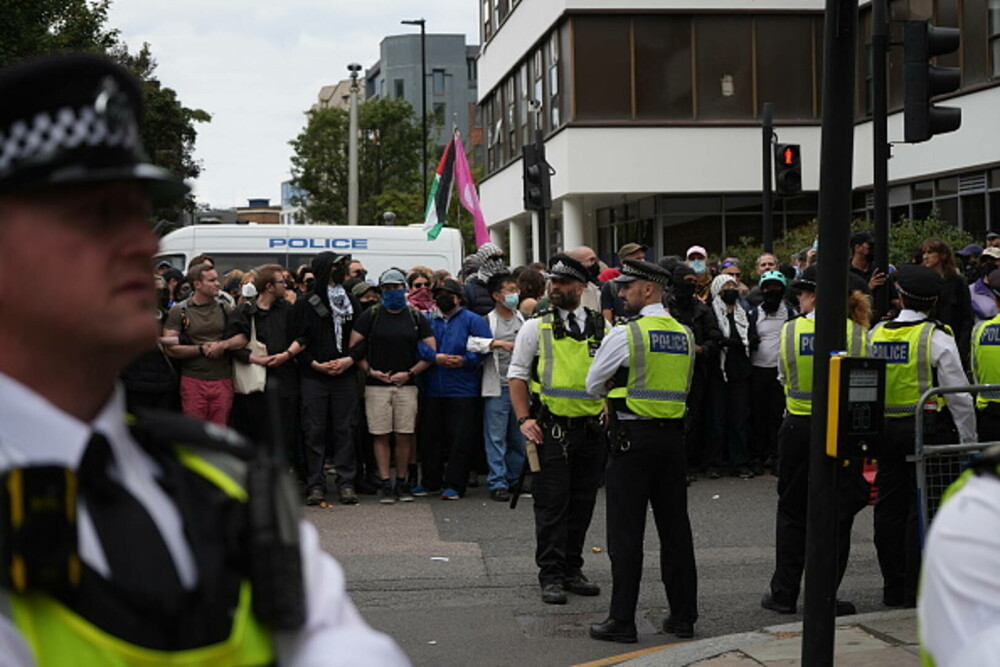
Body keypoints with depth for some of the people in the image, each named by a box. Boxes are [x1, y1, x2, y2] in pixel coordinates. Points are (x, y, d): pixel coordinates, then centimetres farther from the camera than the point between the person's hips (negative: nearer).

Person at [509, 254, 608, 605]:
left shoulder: (602, 327, 8)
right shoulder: (536, 327, 1)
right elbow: (517, 375, 3)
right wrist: (524, 419, -8)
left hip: (592, 428, 3)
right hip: (551, 429, -3)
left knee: (582, 504, 9)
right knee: (552, 504, -4)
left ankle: (572, 571, 20)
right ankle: (551, 576, 1)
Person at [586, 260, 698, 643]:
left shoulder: (624, 335, -10)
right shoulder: (685, 335, 9)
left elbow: (593, 384, 0)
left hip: (633, 438, -6)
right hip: (673, 435, 6)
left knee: (625, 532, 0)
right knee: (675, 528, 10)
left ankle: (622, 621, 2)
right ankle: (683, 616, 16)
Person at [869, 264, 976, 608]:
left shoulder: (875, 335, 4)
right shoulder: (937, 338, -9)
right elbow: (959, 395, -9)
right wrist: (970, 441, -1)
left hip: (885, 430, 4)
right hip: (928, 429, -4)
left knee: (889, 509, 10)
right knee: (921, 511, -1)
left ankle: (893, 589, 16)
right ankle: (916, 591, 1)